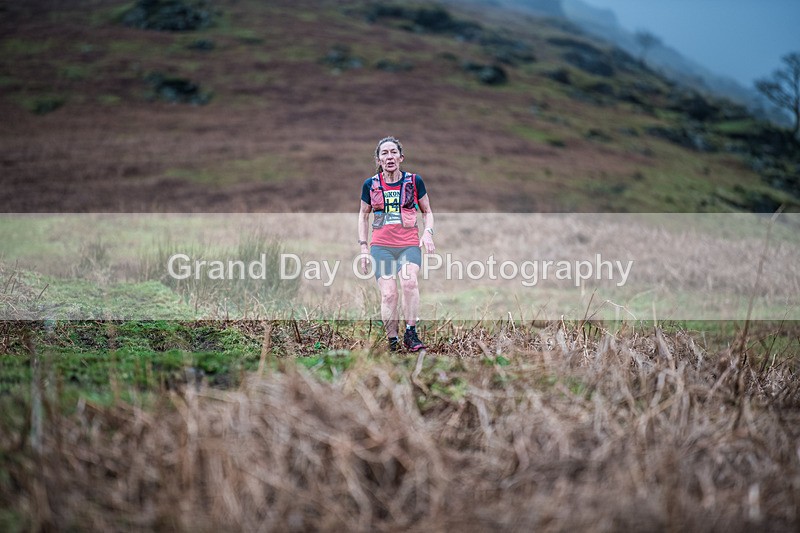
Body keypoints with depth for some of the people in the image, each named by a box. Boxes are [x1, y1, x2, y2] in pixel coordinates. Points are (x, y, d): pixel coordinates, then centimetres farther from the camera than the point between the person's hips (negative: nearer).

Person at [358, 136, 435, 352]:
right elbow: (363, 216, 17)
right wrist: (363, 247, 10)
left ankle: (410, 334, -17)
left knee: (409, 282, -28)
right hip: (381, 246, 1)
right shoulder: (370, 185, 5)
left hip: (409, 245, -1)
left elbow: (427, 212, 14)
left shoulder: (414, 181, 4)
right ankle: (392, 341, 1)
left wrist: (428, 233, -4)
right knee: (388, 294, -12)